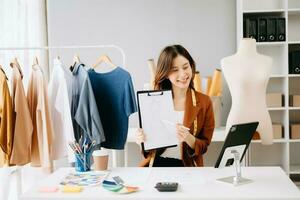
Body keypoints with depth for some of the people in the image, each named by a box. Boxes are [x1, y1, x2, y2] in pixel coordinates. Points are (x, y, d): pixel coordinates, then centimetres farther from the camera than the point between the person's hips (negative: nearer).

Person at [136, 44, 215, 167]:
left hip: (187, 167, 0)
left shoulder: (204, 102, 2)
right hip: (156, 164, 0)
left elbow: (204, 146, 4)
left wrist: (188, 138, -16)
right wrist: (142, 140, -10)